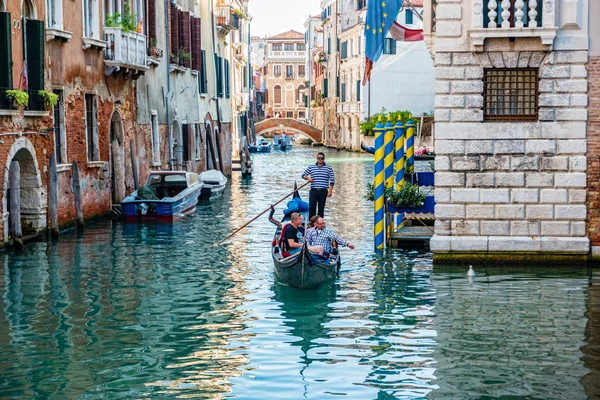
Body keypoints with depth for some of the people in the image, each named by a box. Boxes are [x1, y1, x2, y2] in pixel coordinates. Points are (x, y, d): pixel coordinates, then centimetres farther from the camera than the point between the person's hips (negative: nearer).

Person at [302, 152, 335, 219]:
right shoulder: (311, 167, 9)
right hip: (313, 191, 1)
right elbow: (303, 175, 15)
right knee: (311, 206, -8)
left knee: (321, 208, 3)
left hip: (323, 191, -1)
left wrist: (330, 190, -6)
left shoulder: (329, 168, 4)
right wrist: (307, 178, -7)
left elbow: (332, 180, 2)